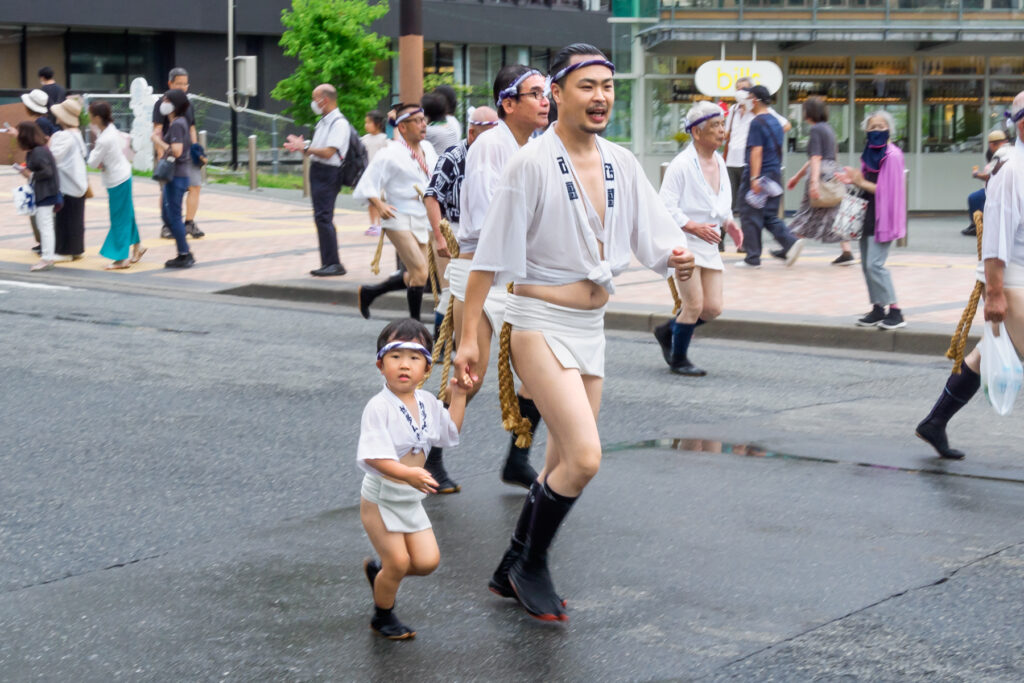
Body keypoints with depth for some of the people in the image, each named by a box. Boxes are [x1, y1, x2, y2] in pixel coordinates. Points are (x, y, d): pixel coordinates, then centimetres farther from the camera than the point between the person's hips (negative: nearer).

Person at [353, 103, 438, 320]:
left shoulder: (428, 149, 9)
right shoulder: (391, 154, -12)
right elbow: (367, 185, -12)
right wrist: (379, 205, -27)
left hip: (422, 220, 8)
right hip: (400, 220, -8)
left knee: (414, 276, 13)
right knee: (420, 272, -14)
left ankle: (368, 292, 33)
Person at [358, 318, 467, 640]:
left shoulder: (427, 402, 2)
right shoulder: (379, 407, -20)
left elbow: (450, 433, 17)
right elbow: (373, 456, -28)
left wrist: (458, 395, 7)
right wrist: (408, 474, -41)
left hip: (411, 500, 6)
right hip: (381, 500, -6)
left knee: (428, 561, -1)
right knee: (399, 562, -4)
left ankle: (377, 569, 27)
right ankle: (383, 617, 23)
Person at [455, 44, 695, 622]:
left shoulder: (622, 164, 4)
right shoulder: (531, 164, -13)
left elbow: (655, 234, 6)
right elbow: (491, 256, -12)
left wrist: (677, 259, -18)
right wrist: (469, 336, -14)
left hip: (592, 326, 7)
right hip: (541, 323, -7)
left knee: (566, 465, 13)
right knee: (584, 457, -17)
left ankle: (514, 571, 29)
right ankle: (531, 563, 5)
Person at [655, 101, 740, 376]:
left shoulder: (719, 162, 11)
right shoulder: (681, 165, -13)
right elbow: (665, 206, -16)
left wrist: (729, 222, 6)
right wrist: (694, 227, -23)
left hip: (709, 245, 7)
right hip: (683, 242, -7)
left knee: (713, 308, 3)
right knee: (694, 305, -9)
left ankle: (668, 331, 29)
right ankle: (678, 359, 11)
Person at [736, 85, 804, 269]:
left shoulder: (757, 122, -12)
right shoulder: (775, 121, 15)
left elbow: (756, 151, -19)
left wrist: (754, 178, -23)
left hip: (758, 176, -8)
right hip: (775, 175, 8)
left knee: (750, 216, 0)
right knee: (770, 216, 14)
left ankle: (752, 258, 3)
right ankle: (791, 242, -5)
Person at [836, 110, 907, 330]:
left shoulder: (892, 155, -12)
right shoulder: (869, 153, 13)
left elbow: (887, 190, -15)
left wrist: (861, 182, -14)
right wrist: (853, 179, 3)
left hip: (882, 216, -9)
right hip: (868, 215, 9)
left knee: (875, 264, -15)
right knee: (866, 264, 9)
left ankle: (895, 312, -11)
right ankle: (878, 309, 17)